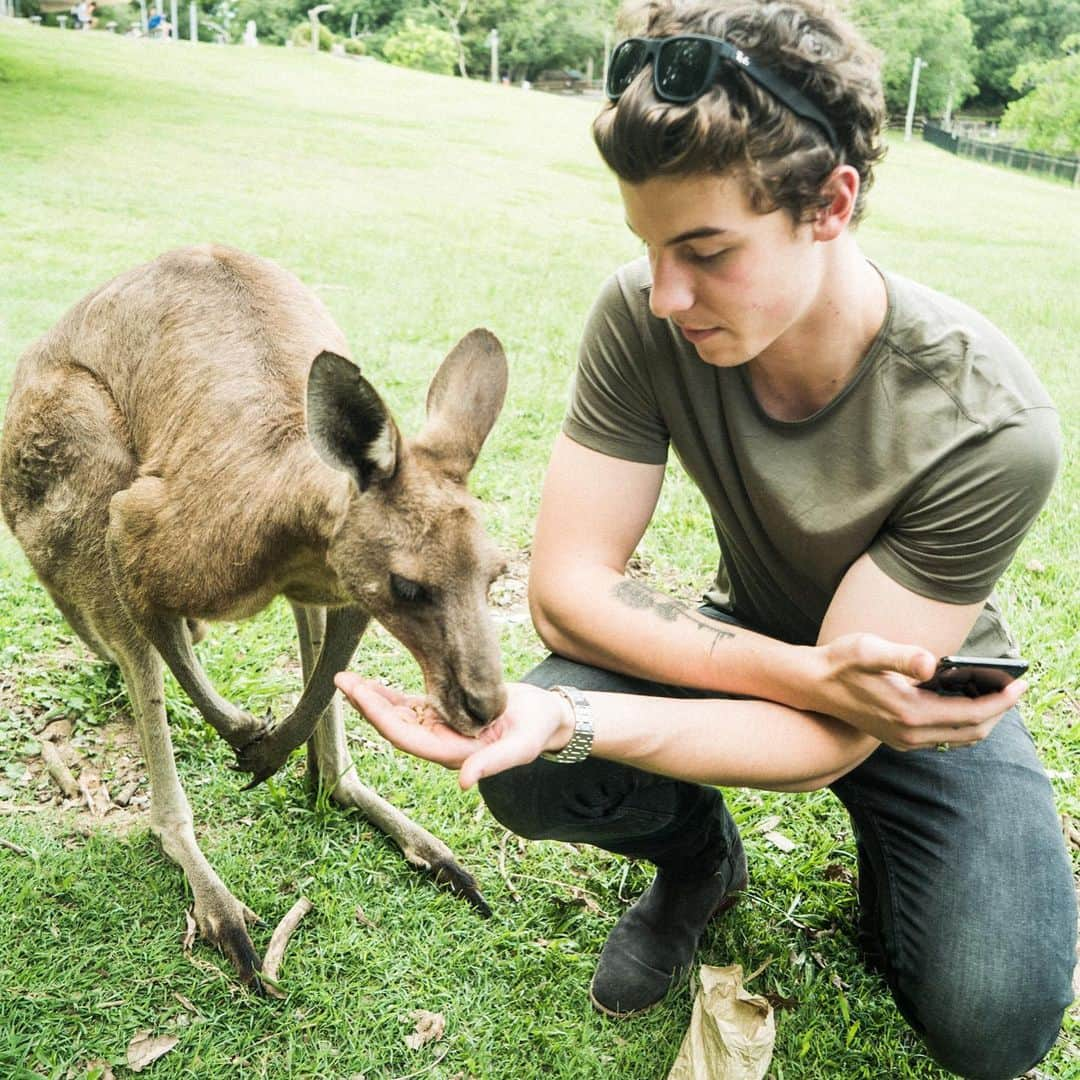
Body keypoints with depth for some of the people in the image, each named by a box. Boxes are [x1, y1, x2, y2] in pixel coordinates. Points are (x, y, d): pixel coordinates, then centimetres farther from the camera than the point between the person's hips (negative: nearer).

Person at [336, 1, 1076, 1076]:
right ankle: (701, 860, 9)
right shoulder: (643, 317, -24)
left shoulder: (990, 426, -32)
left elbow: (828, 741, -30)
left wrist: (574, 720, -46)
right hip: (747, 643, 2)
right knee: (530, 777, -26)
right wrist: (815, 673, -33)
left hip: (923, 688, -1)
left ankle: (887, 858, 15)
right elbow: (566, 590, -23)